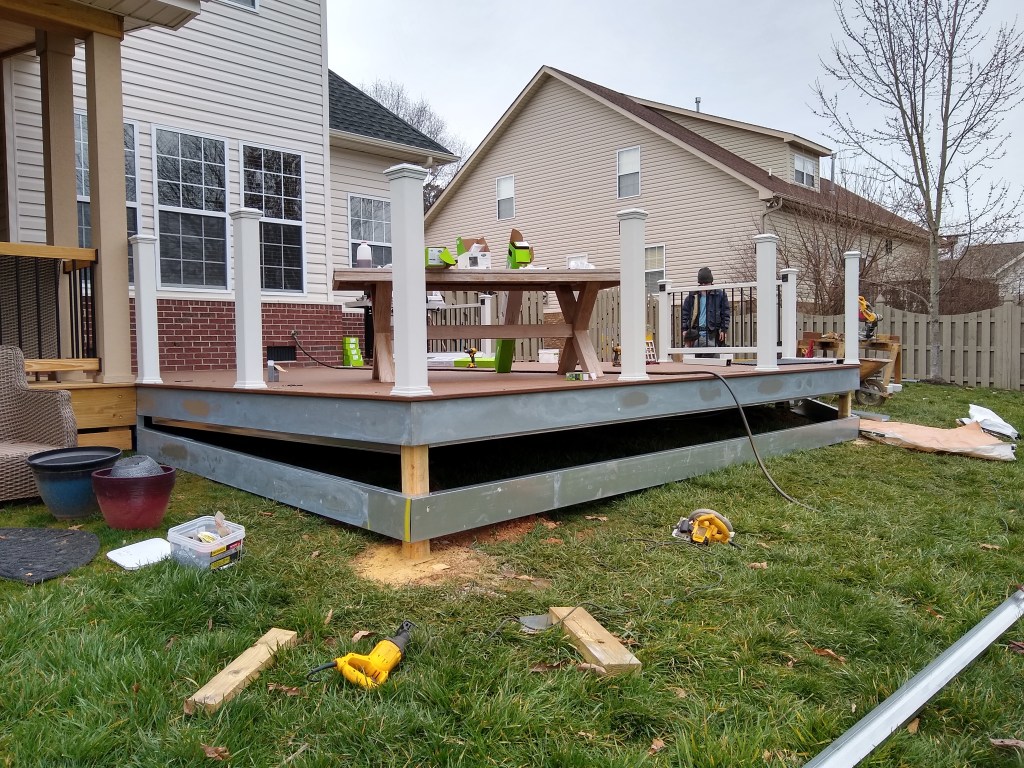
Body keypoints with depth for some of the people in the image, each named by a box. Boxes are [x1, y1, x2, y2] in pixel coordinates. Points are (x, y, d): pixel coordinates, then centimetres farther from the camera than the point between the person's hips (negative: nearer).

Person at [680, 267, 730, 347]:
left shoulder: (719, 294, 4)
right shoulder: (692, 296, 10)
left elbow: (726, 313, 4)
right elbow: (685, 313, 13)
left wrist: (723, 329, -3)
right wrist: (684, 329, 4)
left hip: (712, 335, -2)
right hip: (695, 333, 2)